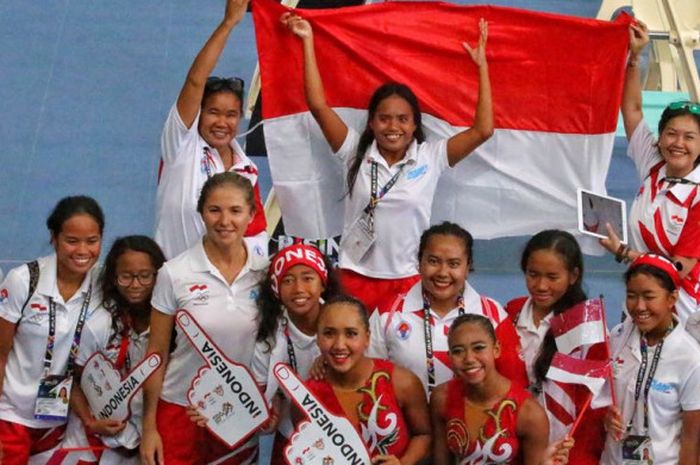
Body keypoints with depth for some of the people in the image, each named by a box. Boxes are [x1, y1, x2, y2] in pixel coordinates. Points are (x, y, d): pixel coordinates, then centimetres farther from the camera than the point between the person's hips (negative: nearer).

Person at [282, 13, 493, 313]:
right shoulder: (356, 153, 1)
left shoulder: (430, 158, 0)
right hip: (354, 277, 1)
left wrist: (482, 66, -6)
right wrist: (308, 41, -4)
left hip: (407, 282, 0)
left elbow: (482, 131, -7)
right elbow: (318, 105, -5)